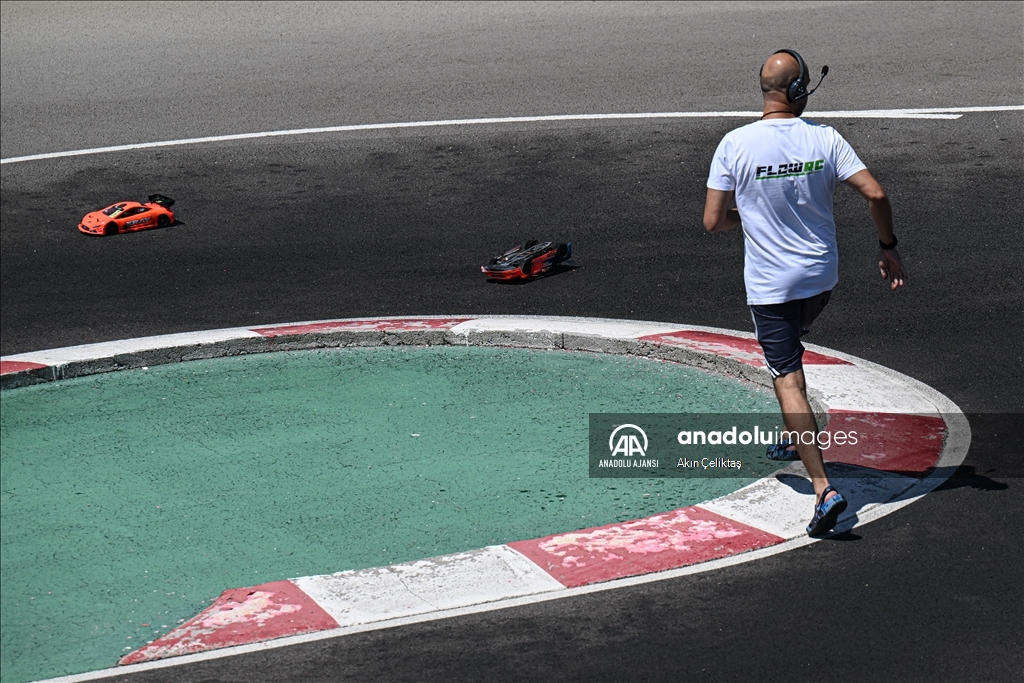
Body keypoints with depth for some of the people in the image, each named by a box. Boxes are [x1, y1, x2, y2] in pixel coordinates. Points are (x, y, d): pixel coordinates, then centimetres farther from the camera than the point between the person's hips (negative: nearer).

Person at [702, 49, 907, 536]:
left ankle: (823, 488, -17)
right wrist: (888, 248, 5)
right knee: (789, 354, 32)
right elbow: (875, 194, -10)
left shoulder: (735, 144, -12)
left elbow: (713, 221, -8)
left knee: (788, 381, -4)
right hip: (821, 276, 4)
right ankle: (794, 441, 44)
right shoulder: (824, 139, -7)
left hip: (769, 285, -4)